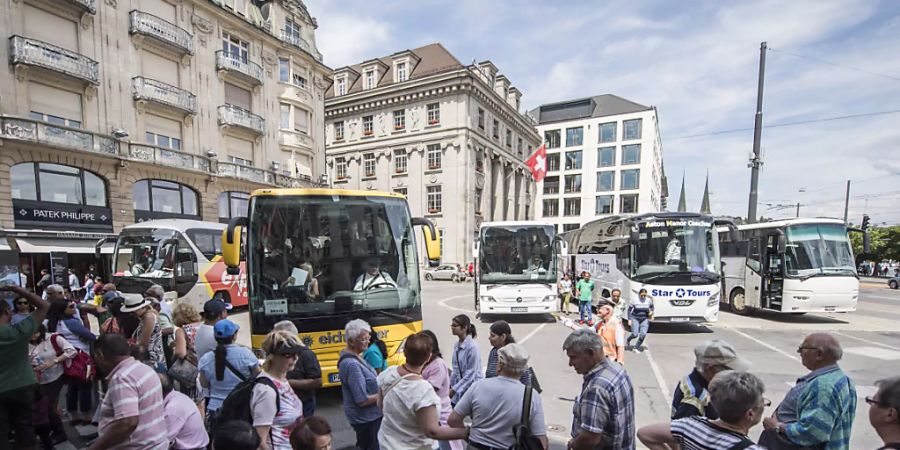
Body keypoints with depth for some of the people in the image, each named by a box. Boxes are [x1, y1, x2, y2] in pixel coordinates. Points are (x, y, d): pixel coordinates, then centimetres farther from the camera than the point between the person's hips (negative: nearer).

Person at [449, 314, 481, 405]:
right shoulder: (456, 345, 4)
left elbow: (471, 373, -16)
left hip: (471, 388, -7)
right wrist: (450, 385, 11)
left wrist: (454, 389, -14)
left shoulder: (472, 347, -18)